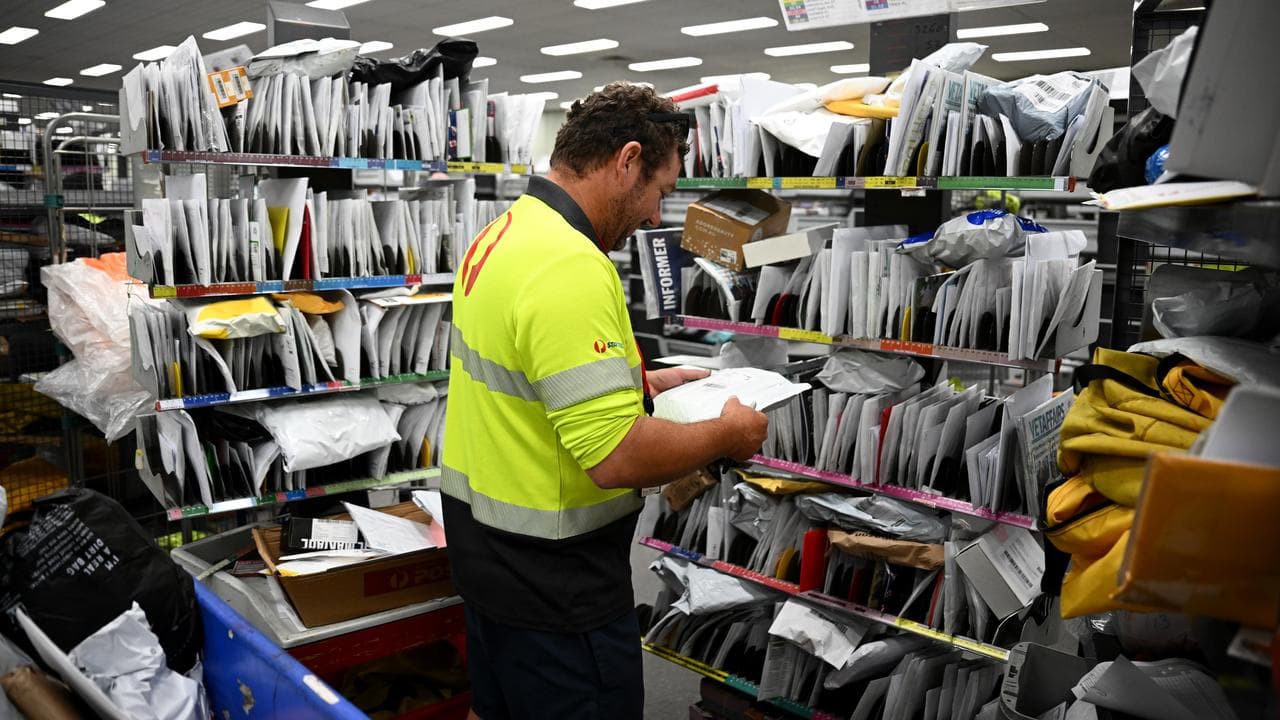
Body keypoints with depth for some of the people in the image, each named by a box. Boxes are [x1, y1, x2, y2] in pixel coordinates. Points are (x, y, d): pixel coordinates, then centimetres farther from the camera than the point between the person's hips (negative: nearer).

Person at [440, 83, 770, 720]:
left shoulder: (501, 235, 5)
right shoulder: (570, 269, -27)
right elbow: (616, 457, -31)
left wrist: (641, 384, 14)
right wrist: (727, 435, -15)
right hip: (552, 580, -9)